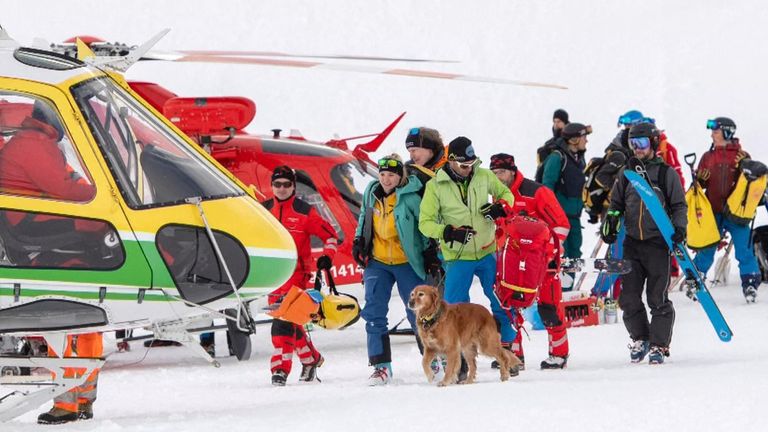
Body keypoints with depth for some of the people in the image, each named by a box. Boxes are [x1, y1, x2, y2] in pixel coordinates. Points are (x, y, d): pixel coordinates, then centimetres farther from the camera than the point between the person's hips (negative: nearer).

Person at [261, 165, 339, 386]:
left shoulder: (304, 211, -3)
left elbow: (330, 234, 3)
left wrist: (327, 256, -11)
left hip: (296, 273, -5)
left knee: (284, 320, -17)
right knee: (290, 322, 8)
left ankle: (281, 367, -15)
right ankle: (311, 358, 26)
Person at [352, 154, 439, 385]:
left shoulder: (410, 198, -13)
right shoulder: (371, 193, 2)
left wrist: (429, 252, -6)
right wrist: (358, 241, 12)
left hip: (406, 262, -4)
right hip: (377, 262, 4)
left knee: (418, 312, 2)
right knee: (374, 312, -6)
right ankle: (381, 366, -4)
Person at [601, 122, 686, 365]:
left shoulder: (666, 173, 1)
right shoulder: (627, 173, 12)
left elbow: (679, 205, 4)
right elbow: (616, 204, 21)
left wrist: (679, 227, -11)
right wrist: (609, 223, 6)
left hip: (658, 243, -4)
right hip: (632, 243, 4)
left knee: (657, 298, -4)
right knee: (629, 297, 1)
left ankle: (659, 345, 4)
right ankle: (640, 339, 19)